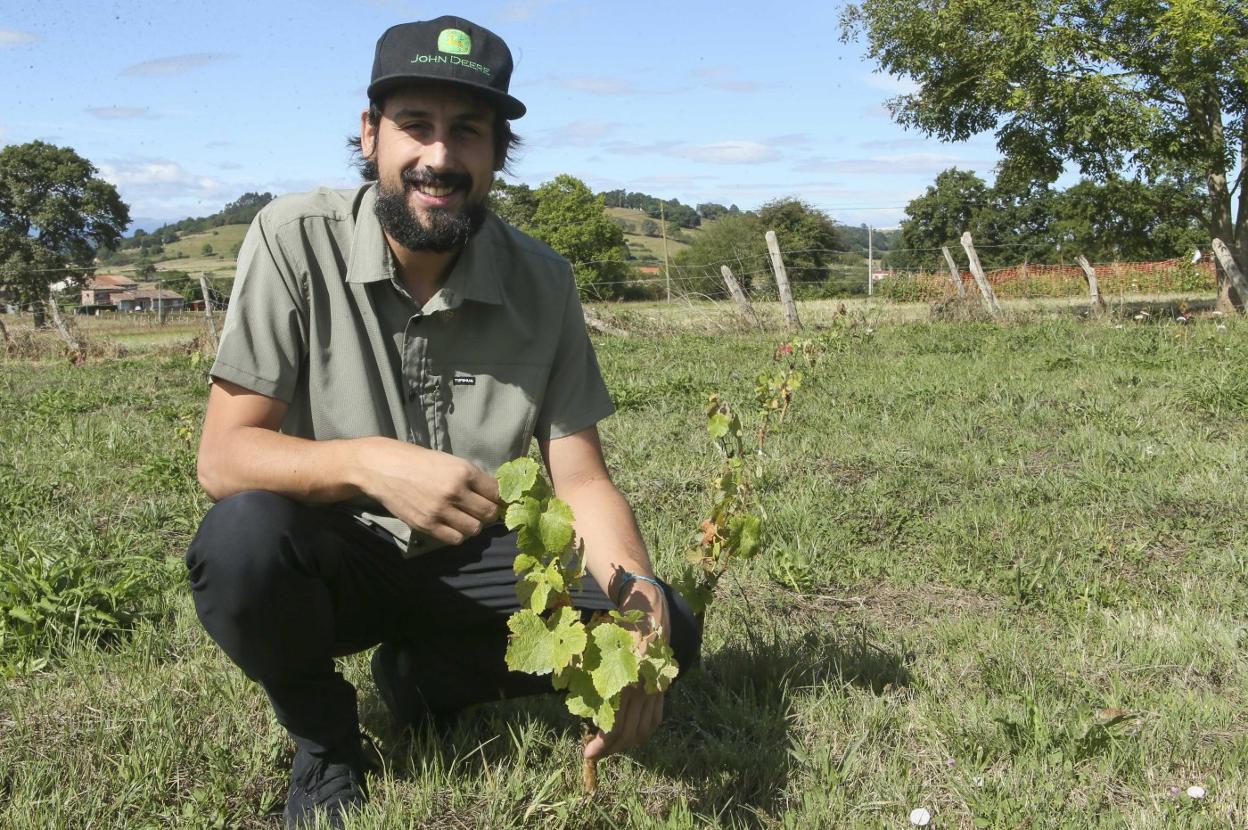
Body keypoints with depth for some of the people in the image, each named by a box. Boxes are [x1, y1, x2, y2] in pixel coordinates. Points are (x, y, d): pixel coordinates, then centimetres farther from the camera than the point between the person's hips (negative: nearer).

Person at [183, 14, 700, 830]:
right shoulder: (295, 240, -18)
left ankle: (426, 674, 10)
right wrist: (371, 462, -40)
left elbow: (583, 481, -11)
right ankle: (325, 744, -2)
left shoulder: (541, 280, -10)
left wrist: (641, 601, -31)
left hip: (472, 559, 3)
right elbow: (223, 457, -21)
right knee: (242, 539, -36)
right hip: (338, 555, -2)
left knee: (667, 629, -16)